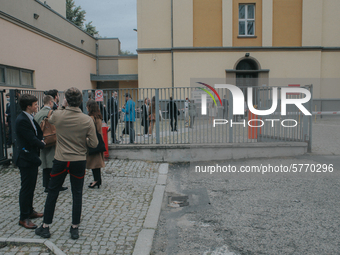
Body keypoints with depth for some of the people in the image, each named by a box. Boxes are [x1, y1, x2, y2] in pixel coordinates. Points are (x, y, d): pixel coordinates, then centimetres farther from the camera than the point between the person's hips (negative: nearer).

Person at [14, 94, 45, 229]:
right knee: (26, 188, -1)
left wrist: (40, 141, -5)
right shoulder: (22, 120, -21)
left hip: (31, 157, 10)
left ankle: (29, 211, 33)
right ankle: (24, 218, 10)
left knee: (31, 186, 19)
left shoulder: (29, 118, 10)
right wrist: (43, 144, -6)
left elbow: (37, 134, 15)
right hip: (26, 158, -10)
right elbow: (32, 139, -22)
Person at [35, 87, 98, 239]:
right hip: (79, 162, 0)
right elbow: (94, 144, -9)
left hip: (60, 160, 0)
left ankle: (45, 227, 27)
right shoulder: (87, 120, -12)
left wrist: (63, 107, 22)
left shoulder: (57, 115, -10)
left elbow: (49, 120, 17)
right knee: (77, 194, 12)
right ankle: (75, 228, 20)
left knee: (52, 192, 15)